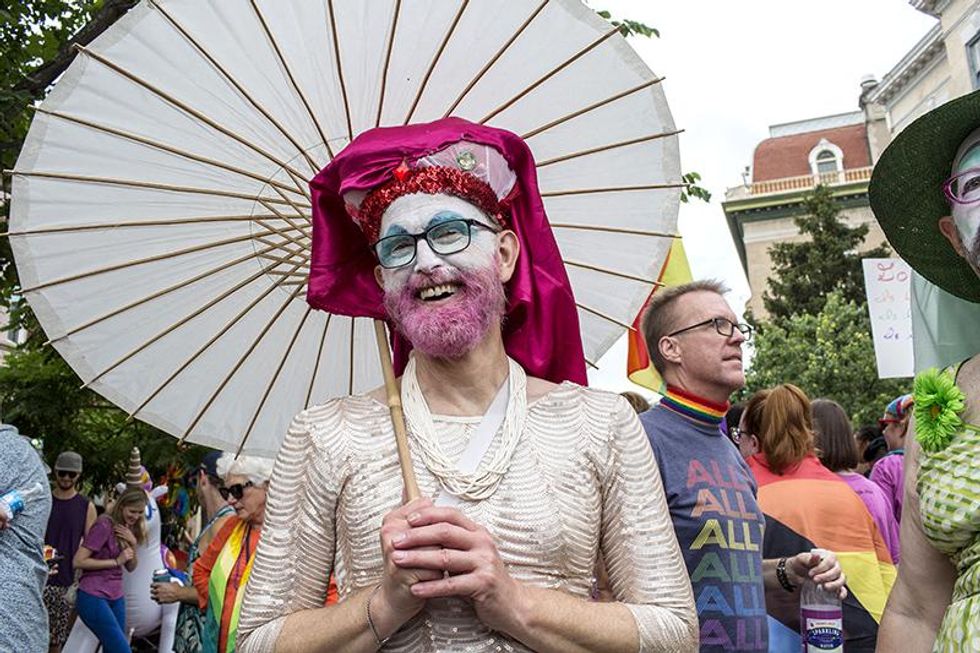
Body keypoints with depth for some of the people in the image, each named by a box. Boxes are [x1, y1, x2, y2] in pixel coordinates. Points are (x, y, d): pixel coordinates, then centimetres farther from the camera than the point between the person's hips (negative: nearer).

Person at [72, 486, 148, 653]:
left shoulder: (128, 529, 11)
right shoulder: (104, 525, -14)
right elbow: (78, 561, -17)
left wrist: (133, 544, -6)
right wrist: (116, 561, -16)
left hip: (116, 597, 7)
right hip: (93, 597, -7)